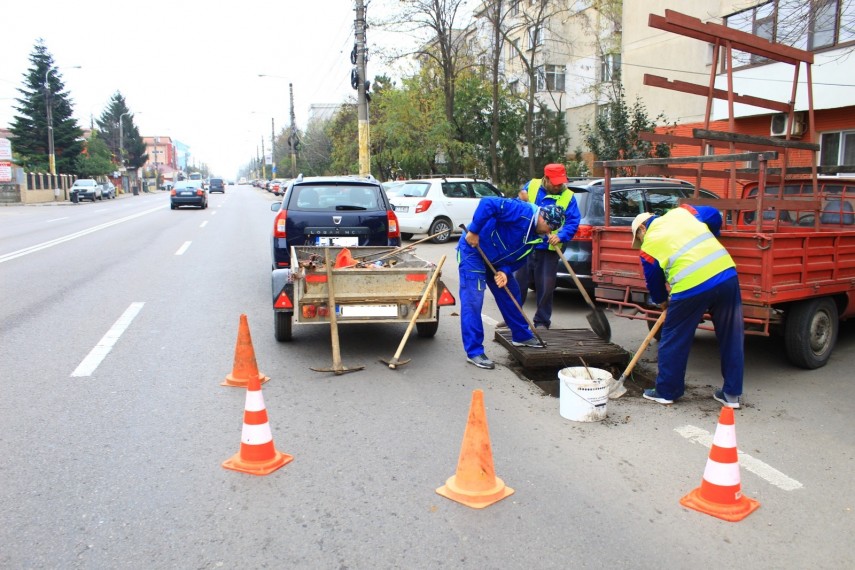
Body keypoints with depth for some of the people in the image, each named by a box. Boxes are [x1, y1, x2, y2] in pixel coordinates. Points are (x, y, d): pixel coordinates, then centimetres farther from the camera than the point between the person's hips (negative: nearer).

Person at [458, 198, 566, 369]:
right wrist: (473, 231, -31)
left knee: (510, 294, 16)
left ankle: (521, 336, 34)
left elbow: (518, 258, 7)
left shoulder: (535, 236, 4)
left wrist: (504, 271, -12)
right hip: (473, 250, -10)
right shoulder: (523, 211, -25)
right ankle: (474, 352, -6)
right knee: (472, 301, -11)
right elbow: (487, 203, -34)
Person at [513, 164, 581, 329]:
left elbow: (573, 222, -8)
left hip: (548, 251, -2)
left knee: (545, 288, 4)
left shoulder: (568, 197, -2)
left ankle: (542, 320, 19)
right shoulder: (531, 186, 3)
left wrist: (560, 236, -25)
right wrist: (522, 201, -10)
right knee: (519, 284, 9)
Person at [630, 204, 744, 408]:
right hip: (726, 273, 5)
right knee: (731, 337, 16)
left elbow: (653, 281, 16)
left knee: (674, 340, 13)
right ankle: (732, 393, 25)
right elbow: (713, 216, 16)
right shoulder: (680, 212, 17)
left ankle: (666, 391, 24)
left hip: (691, 287, -4)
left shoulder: (648, 245, 9)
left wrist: (661, 301, 35)